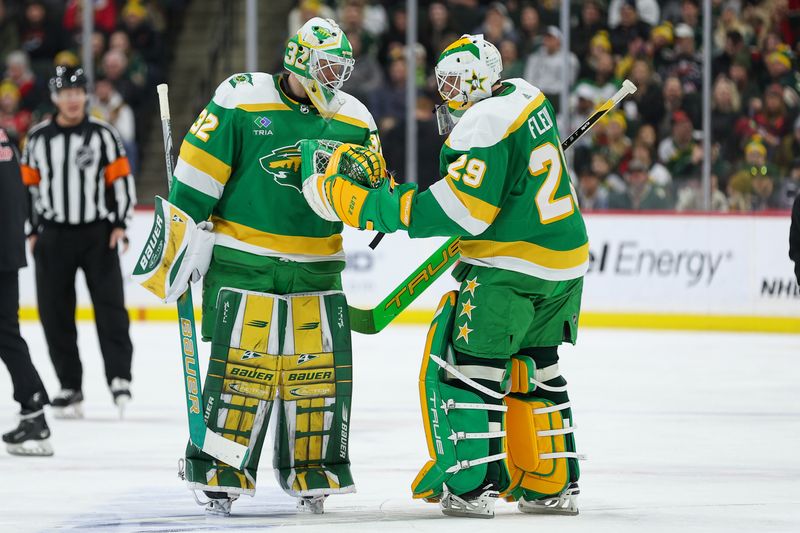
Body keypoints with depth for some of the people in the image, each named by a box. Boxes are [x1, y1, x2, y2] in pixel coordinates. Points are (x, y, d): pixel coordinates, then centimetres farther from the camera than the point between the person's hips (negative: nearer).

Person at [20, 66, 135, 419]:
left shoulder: (103, 134, 1)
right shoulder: (38, 138, 6)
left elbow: (121, 179, 2)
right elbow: (27, 185, 11)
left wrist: (119, 224, -6)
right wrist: (32, 232, 6)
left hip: (97, 233, -2)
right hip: (54, 236, 2)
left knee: (110, 304, -10)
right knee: (55, 312, 1)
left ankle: (119, 378, -9)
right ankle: (70, 387, 8)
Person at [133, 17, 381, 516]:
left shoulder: (352, 119, 6)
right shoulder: (241, 101, -8)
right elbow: (198, 173, -6)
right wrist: (180, 233, -8)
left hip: (316, 270, 4)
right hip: (242, 263, -4)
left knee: (319, 370, 2)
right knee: (242, 365, -7)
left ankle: (312, 475, 14)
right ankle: (219, 475, 1)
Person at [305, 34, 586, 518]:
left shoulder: (484, 125, -18)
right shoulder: (526, 96, 10)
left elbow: (460, 211, -24)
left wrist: (371, 206, -22)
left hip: (511, 268, -9)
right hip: (567, 260, 9)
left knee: (469, 364, -4)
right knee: (534, 368, 18)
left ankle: (471, 487, -7)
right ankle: (555, 484, 20)